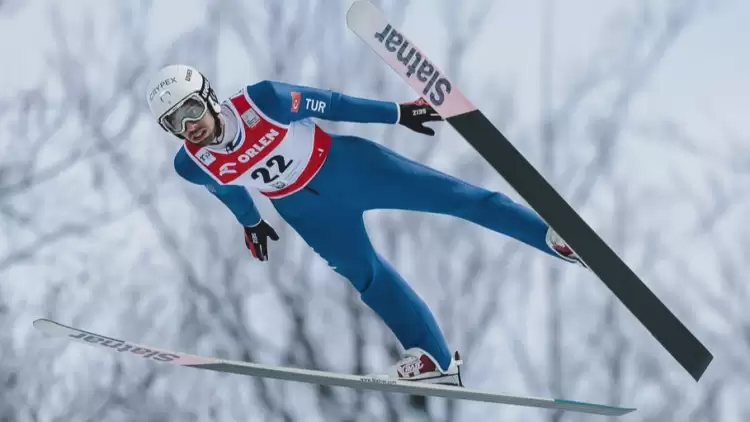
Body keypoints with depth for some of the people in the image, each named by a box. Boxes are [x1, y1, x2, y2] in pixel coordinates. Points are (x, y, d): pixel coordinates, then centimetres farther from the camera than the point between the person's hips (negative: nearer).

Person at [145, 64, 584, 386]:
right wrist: (250, 222, 24)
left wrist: (397, 113, -10)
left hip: (343, 164, -3)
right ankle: (436, 361, 14)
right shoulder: (193, 165, -18)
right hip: (307, 210, 3)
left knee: (448, 194, -3)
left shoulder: (262, 100, -30)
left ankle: (556, 234, 3)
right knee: (365, 276, 3)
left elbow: (328, 104, -16)